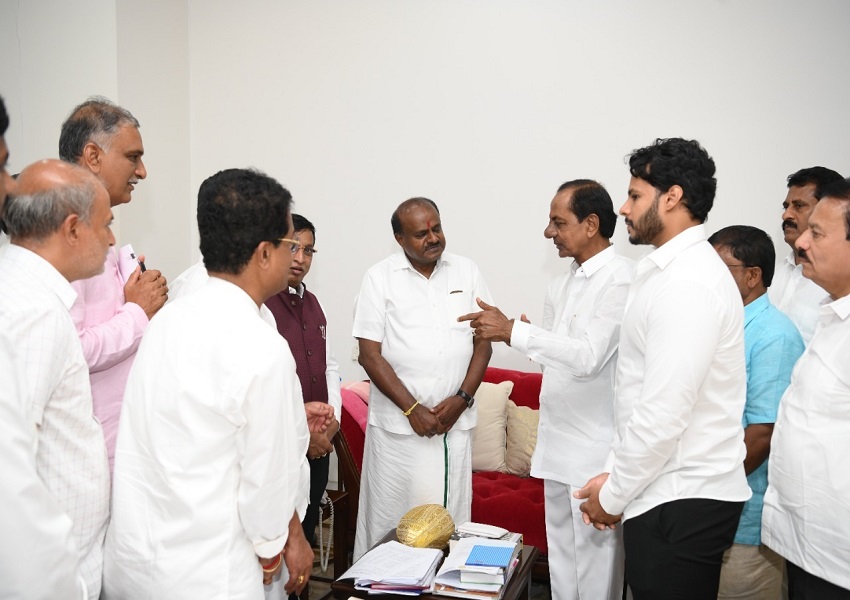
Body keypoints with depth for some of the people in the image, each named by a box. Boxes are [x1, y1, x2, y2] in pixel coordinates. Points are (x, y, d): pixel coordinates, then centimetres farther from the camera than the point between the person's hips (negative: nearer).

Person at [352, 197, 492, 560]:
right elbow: (370, 354, -6)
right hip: (398, 423, -2)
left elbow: (483, 341, 6)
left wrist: (462, 398, -7)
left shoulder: (467, 272, 6)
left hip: (455, 421, 2)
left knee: (452, 516, 7)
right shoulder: (380, 278, -2)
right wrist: (412, 409, -12)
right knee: (390, 519, 4)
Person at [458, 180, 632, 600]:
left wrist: (513, 332, -22)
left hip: (594, 448, -8)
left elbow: (588, 356, -24)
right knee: (561, 556, 17)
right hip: (558, 443, 8)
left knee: (595, 558, 2)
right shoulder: (563, 284, 12)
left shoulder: (620, 280, -15)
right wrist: (507, 332, 0)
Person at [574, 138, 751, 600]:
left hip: (681, 505, -9)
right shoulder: (672, 271, 14)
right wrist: (613, 475, 11)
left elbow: (664, 413, -22)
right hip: (671, 495, 9)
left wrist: (613, 496, -11)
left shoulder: (689, 282, -18)